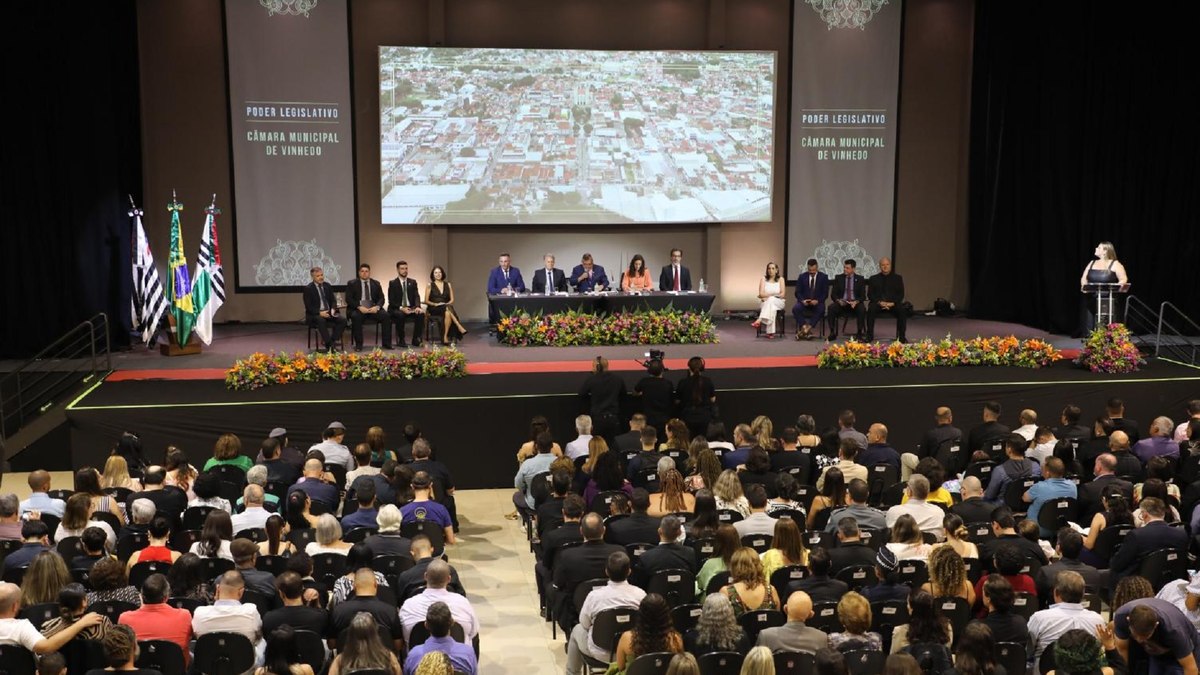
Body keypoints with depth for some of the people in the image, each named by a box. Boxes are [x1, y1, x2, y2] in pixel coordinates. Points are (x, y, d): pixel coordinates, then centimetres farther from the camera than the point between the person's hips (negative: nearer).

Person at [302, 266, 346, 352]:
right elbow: (308, 306, -10)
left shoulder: (328, 286, 10)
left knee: (343, 319, -21)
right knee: (321, 320, -39)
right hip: (315, 314, -5)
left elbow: (333, 300, 13)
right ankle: (329, 345, -34)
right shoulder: (308, 288, -6)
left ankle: (332, 341, -19)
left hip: (328, 312, 5)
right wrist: (320, 313, -25)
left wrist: (333, 309, -10)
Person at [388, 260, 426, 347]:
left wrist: (417, 307, -20)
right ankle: (401, 340, -21)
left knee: (421, 314, -28)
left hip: (410, 308, 3)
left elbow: (416, 296, 2)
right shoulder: (392, 283, 2)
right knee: (400, 315, -38)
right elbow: (391, 301, -5)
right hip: (397, 309, -3)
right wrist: (401, 308, -23)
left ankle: (416, 339, -17)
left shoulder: (413, 282, 12)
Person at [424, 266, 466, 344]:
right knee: (448, 310, -37)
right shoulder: (430, 285, 7)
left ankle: (446, 337, -41)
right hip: (434, 309, -2)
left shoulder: (448, 285, 15)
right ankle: (459, 327, -37)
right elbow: (426, 301, 3)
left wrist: (447, 304, -9)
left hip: (446, 307, 2)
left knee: (447, 313, -37)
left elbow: (452, 299, 12)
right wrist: (435, 304, -14)